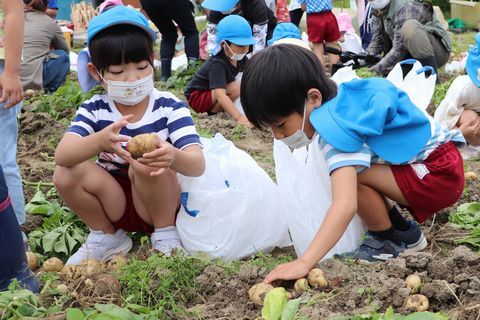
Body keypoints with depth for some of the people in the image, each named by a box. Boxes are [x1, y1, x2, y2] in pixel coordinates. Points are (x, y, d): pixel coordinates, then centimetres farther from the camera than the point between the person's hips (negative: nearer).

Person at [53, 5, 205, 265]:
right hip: (116, 204, 3)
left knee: (145, 162, -32)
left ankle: (166, 232, -6)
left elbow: (198, 164, -27)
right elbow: (62, 155, -27)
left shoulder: (169, 107, -14)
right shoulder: (93, 110, -8)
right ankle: (106, 236, 3)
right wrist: (100, 141, -49)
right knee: (66, 174, -22)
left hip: (161, 203, -3)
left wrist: (172, 156, -52)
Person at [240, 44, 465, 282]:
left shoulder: (336, 128, -28)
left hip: (439, 174, -9)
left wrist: (304, 263, -44)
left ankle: (389, 240, 1)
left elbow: (345, 206, -39)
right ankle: (400, 228, 15)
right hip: (439, 158, 9)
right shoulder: (340, 99, -2)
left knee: (349, 177, -23)